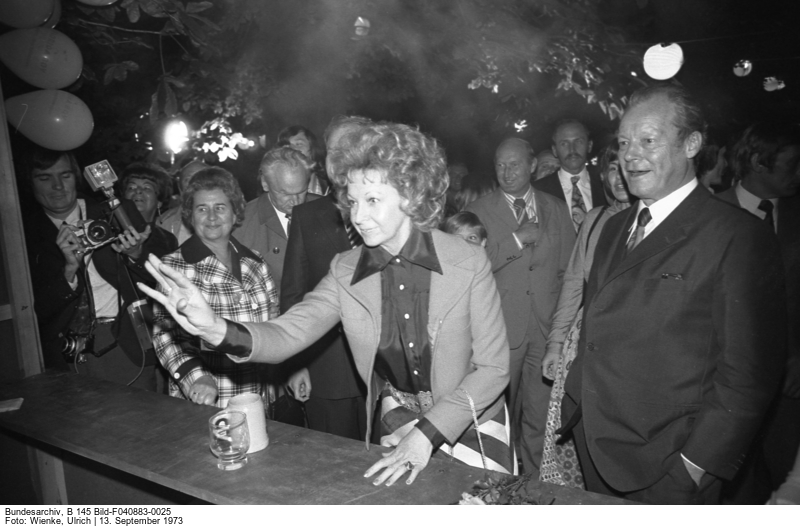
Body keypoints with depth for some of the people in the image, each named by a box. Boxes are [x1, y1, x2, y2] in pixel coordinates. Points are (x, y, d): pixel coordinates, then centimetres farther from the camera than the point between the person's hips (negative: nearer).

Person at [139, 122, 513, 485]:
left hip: (471, 425, -1)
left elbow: (493, 366, -14)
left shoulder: (468, 263, -19)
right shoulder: (344, 271, -10)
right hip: (398, 427, 2)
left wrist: (428, 433, -22)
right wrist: (217, 330, -38)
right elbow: (287, 333, -18)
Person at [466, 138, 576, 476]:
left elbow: (569, 268, 13)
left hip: (547, 327, 2)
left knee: (541, 414, 6)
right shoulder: (477, 212, 0)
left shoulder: (557, 210, 11)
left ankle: (536, 482, 25)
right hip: (500, 328, -2)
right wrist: (517, 239, -16)